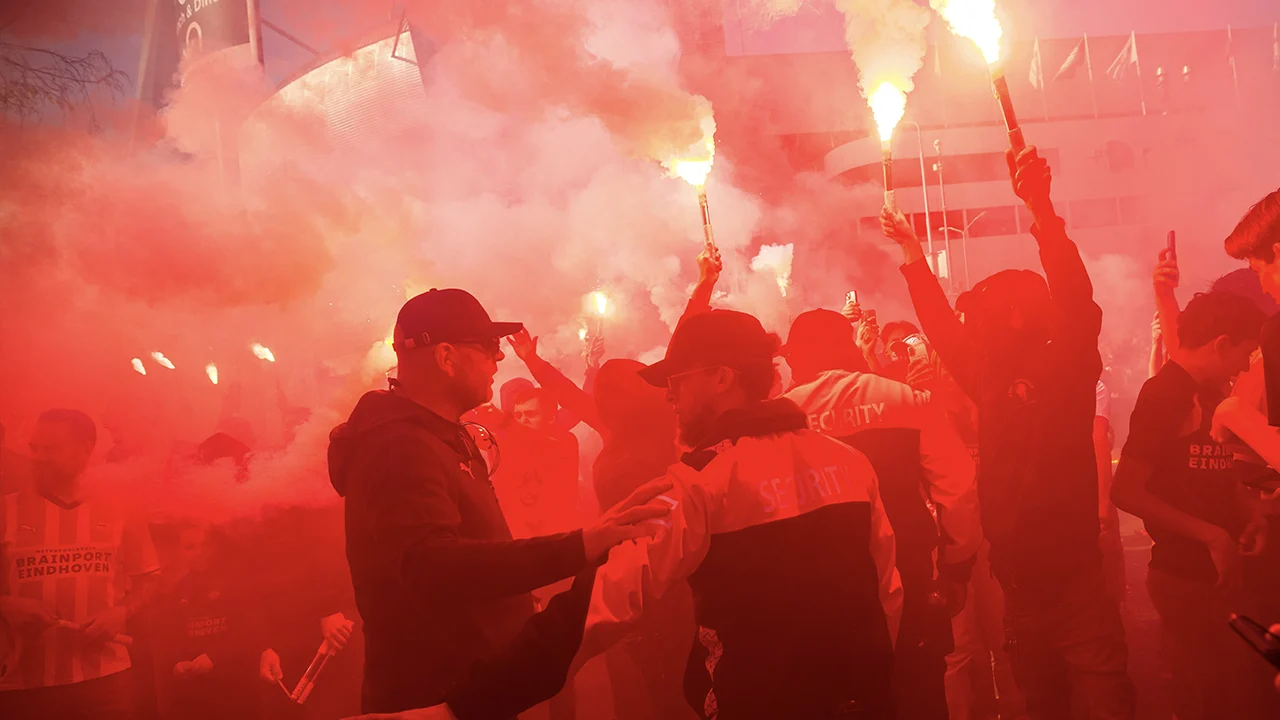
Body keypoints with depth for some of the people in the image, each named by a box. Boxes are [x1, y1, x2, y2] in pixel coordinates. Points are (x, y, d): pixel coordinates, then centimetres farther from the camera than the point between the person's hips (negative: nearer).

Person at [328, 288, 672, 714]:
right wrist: (579, 548, -51)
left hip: (476, 680, 10)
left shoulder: (434, 434, 12)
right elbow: (430, 565, -42)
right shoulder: (400, 447, -24)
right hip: (434, 695, -10)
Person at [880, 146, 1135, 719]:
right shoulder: (991, 379, 8)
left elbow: (1077, 303, -24)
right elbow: (943, 329, 21)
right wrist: (913, 257, 25)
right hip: (1018, 587, 7)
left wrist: (1041, 208, -31)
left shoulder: (1065, 369, -8)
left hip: (1075, 584, -7)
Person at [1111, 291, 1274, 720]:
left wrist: (1247, 519, 1)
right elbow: (1125, 491, -22)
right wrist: (1211, 535, -21)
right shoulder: (1166, 394, -16)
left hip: (1217, 572, 8)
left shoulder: (1210, 395, 10)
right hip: (1186, 576, -8)